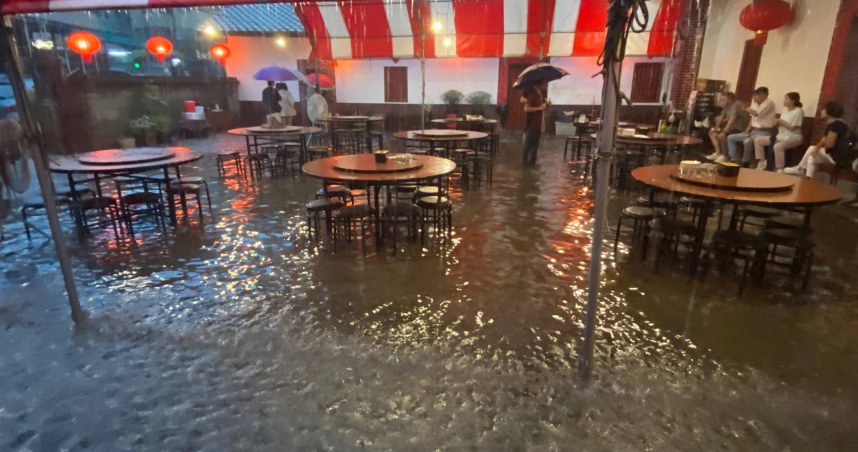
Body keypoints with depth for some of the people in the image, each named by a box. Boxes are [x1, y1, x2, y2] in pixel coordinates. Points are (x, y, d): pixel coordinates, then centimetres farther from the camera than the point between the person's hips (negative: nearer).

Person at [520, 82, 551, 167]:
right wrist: (539, 108, -23)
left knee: (535, 143, 13)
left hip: (538, 123, 9)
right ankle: (525, 161, 7)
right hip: (531, 123, -9)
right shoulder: (533, 94, -15)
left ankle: (532, 160, 22)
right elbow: (526, 108, -23)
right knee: (528, 143, -2)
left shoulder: (541, 94, 11)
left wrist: (547, 105, 1)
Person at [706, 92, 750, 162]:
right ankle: (718, 153, 1)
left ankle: (725, 156, -18)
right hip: (732, 128, 10)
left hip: (739, 130, -10)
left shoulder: (735, 106, -19)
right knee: (712, 133, 11)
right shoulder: (727, 107, 8)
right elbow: (721, 118, 18)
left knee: (721, 136, -33)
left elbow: (732, 120, -30)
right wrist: (715, 129, 10)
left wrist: (724, 132, -36)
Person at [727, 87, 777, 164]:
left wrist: (748, 110, -2)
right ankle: (735, 159, -2)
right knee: (730, 138, 2)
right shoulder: (755, 103, 14)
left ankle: (745, 162, -15)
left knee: (747, 141, -36)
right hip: (753, 131, 9)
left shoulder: (769, 103, -11)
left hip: (763, 132, -9)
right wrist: (746, 131, 6)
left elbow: (756, 113, -24)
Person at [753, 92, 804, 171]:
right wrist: (777, 123, -6)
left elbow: (793, 128, -16)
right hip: (781, 136, 9)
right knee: (757, 140, 0)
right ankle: (762, 162, -1)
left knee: (778, 146, -40)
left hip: (793, 138, -9)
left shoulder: (798, 111, -10)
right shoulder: (785, 110, 13)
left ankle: (779, 169, -34)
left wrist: (782, 122, -9)